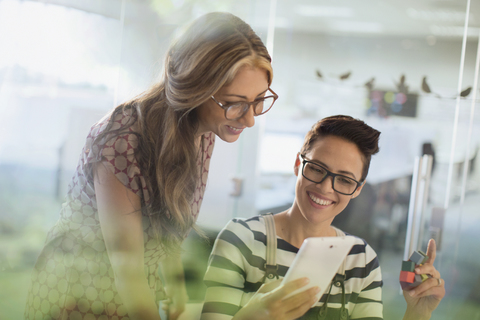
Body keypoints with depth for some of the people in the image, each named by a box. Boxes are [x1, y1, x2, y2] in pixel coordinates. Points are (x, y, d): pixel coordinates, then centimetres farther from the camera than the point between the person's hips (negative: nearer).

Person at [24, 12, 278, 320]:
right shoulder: (123, 142, -32)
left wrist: (177, 288, 2)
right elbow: (126, 266, -27)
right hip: (77, 293, -6)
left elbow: (169, 219, 3)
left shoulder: (204, 133, -8)